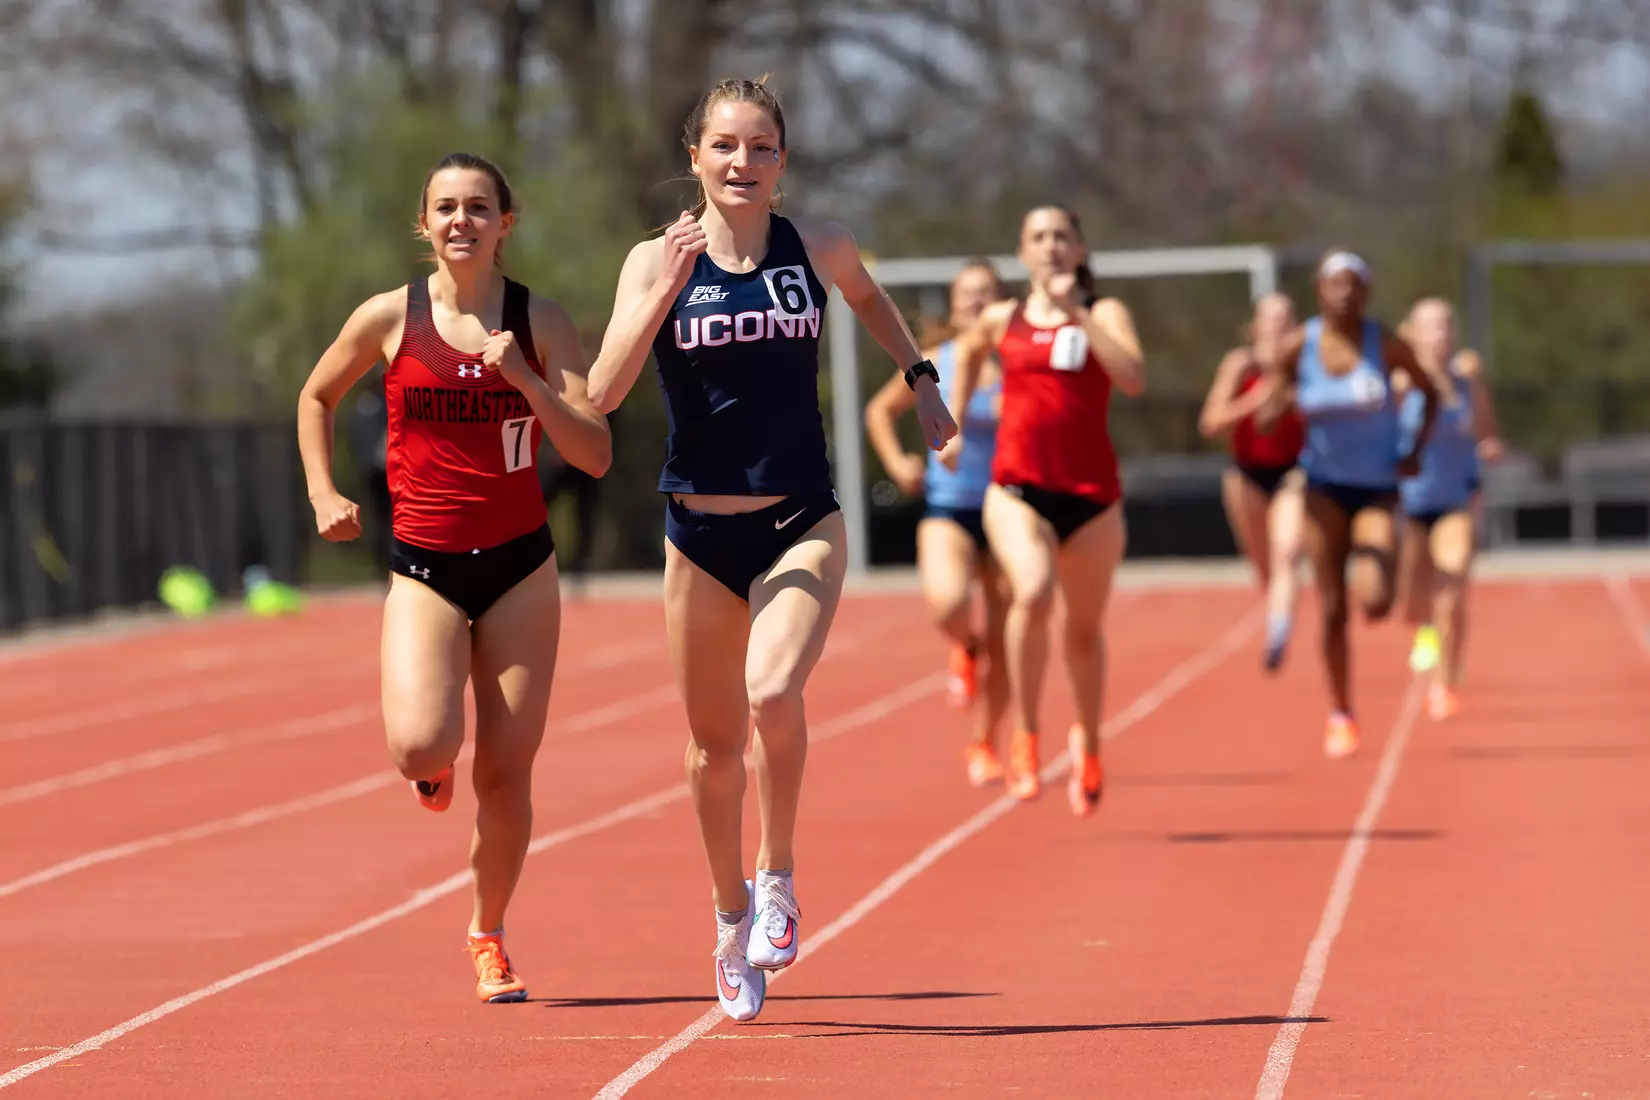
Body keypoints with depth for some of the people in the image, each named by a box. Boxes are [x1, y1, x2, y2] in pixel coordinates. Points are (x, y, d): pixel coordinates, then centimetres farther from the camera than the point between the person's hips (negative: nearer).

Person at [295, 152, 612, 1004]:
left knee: (506, 774, 1)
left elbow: (594, 454, -8)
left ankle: (487, 935, 25)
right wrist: (323, 493, 6)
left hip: (520, 566, 1)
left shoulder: (539, 323, -1)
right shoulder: (390, 318, -2)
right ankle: (430, 769, 17)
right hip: (424, 569, -1)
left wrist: (523, 378, -19)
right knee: (420, 746, -23)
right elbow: (316, 398, 17)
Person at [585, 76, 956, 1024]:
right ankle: (732, 913, 34)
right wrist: (667, 289, -24)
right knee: (715, 740, 11)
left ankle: (779, 877, -3)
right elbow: (603, 393, -17)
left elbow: (868, 296, 24)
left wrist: (920, 375, 17)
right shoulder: (658, 261, -5)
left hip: (803, 526, -1)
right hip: (701, 530, 1)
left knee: (774, 693, -26)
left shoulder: (818, 247, -1)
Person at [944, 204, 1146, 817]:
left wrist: (1077, 314, -21)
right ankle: (1025, 737, -14)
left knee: (1084, 628, 14)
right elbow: (969, 353, 32)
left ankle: (1089, 744, 41)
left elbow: (1134, 380, -19)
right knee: (1033, 593, -29)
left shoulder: (1104, 314, 0)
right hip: (1018, 490, 0)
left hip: (1091, 495, 0)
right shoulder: (1000, 321, 8)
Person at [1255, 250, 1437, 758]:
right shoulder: (1298, 347, -6)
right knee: (1333, 609, -3)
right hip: (1325, 486, 1)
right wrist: (1283, 405, -24)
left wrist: (1416, 450, -4)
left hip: (1378, 488, -1)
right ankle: (1340, 715, 13)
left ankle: (1378, 571, 21)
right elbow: (1263, 421, -1)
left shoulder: (1387, 345, -9)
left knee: (1375, 604, -18)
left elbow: (1429, 392, 7)